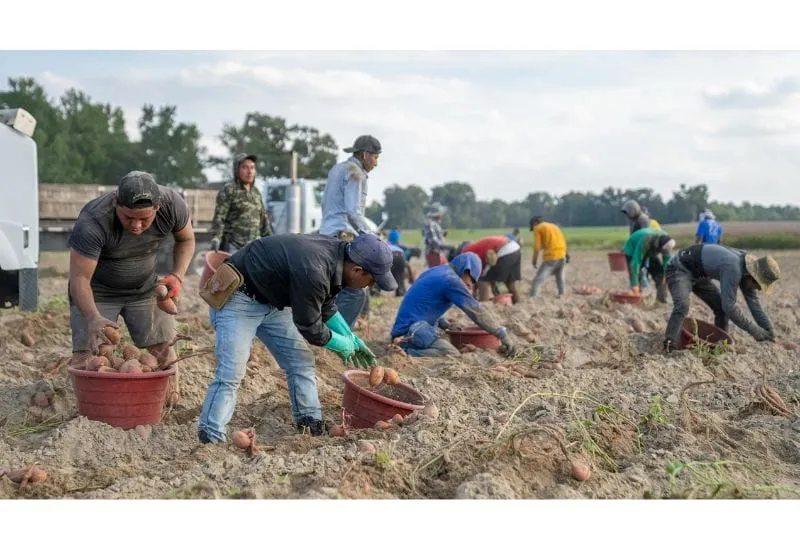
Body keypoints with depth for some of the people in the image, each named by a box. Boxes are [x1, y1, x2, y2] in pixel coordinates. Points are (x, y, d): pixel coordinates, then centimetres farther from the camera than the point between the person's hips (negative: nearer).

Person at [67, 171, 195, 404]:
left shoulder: (173, 205, -23)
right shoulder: (92, 223, -35)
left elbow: (186, 239, -1)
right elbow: (79, 278, -32)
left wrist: (177, 276, -17)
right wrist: (93, 318, -48)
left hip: (145, 288, 3)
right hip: (97, 292, -3)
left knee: (163, 350, -5)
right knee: (86, 354, -15)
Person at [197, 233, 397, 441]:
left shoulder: (336, 251, -6)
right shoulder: (312, 272, -35)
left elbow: (326, 306, 13)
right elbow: (310, 328, -21)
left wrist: (352, 339, 13)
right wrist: (345, 346, -5)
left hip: (272, 299, 10)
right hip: (238, 299, -9)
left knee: (301, 363, 7)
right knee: (231, 374, -18)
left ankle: (314, 429, 12)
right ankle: (211, 439, -16)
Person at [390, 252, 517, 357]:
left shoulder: (435, 271, 16)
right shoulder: (451, 280, -11)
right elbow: (476, 311, -12)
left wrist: (445, 324, 31)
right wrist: (502, 334, -9)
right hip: (412, 331, -10)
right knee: (452, 355, -20)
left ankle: (404, 349, 3)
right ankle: (408, 353, -25)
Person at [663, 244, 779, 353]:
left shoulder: (747, 268, -5)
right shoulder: (733, 268, -35)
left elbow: (754, 302, 3)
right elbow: (729, 306, -34)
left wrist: (769, 332, 2)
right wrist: (755, 331, -27)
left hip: (698, 274, 10)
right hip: (680, 269, -10)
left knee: (721, 307, 8)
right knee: (682, 306, -32)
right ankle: (668, 348, -37)